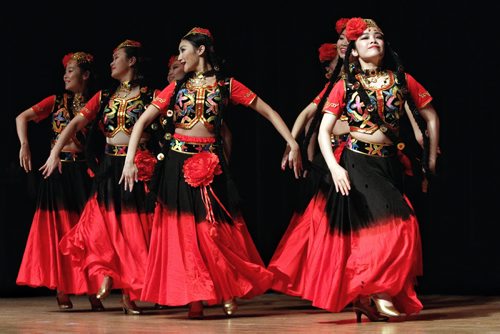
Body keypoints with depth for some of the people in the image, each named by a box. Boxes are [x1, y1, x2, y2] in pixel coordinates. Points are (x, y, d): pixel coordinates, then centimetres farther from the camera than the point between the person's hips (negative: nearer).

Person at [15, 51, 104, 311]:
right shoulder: (56, 102, 8)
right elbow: (22, 118, 5)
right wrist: (24, 146, -10)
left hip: (83, 170, -1)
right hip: (58, 170, 1)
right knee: (59, 228, 1)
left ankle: (91, 290, 2)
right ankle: (62, 290, 5)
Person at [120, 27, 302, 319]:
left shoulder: (226, 85, 4)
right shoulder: (177, 87, 8)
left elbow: (268, 112, 3)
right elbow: (142, 121, 5)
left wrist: (293, 144, -6)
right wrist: (130, 161, -6)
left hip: (210, 164, -1)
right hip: (178, 163, 2)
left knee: (215, 228, -1)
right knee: (184, 229, -2)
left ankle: (227, 291, 13)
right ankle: (195, 298, 2)